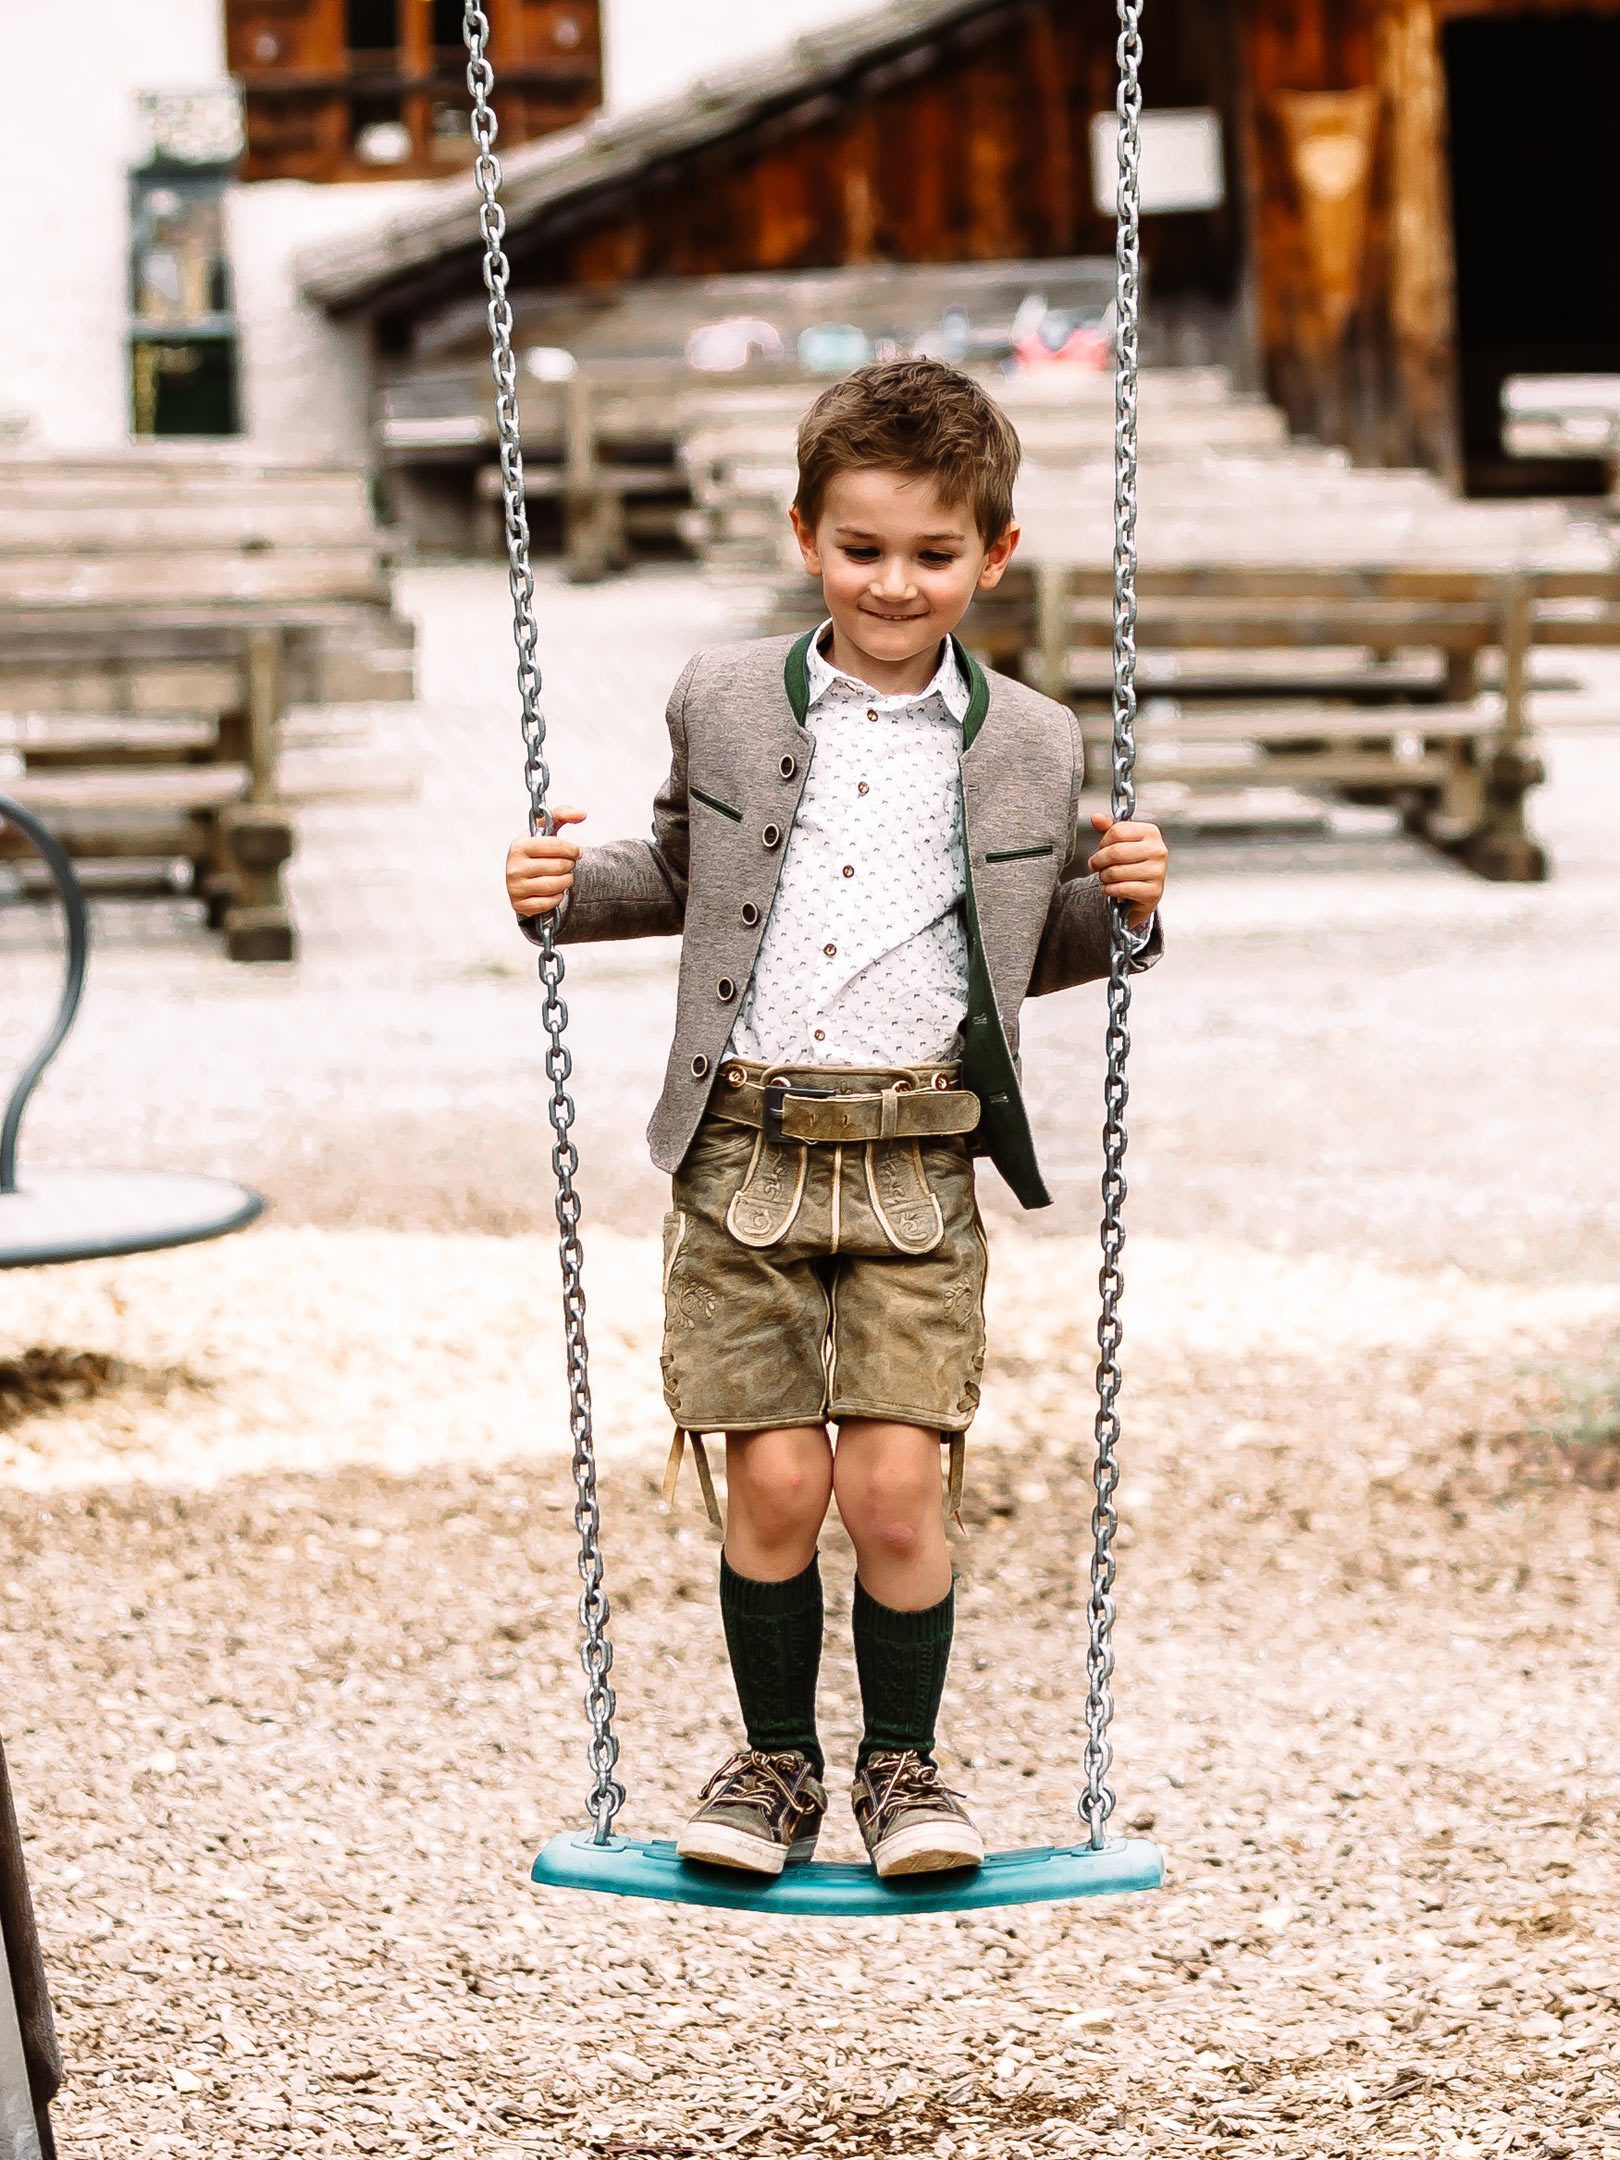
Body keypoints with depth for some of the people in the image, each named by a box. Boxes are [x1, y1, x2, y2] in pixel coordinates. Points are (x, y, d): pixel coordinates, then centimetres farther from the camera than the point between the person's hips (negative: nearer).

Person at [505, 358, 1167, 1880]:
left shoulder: (1028, 746, 6)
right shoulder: (724, 703, 6)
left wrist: (1122, 911, -1)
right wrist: (571, 890, 3)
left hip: (916, 1165, 0)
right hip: (742, 1148, 0)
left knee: (894, 1484, -7)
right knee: (774, 1481, -3)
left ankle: (903, 1761, 15)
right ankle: (776, 1759, 19)